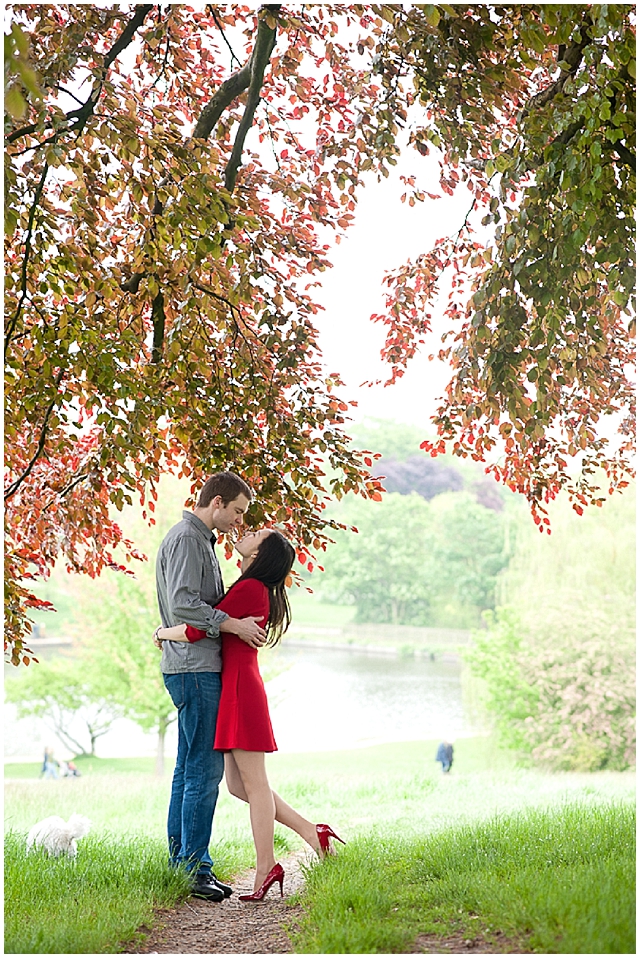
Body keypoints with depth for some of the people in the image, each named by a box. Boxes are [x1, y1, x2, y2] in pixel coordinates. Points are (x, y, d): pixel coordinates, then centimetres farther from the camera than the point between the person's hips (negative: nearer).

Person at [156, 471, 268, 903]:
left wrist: (243, 621, 12)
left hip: (196, 668, 11)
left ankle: (181, 863, 16)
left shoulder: (201, 540, 22)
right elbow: (182, 604, -22)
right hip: (194, 667, -11)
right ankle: (195, 868, -4)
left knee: (189, 768, 11)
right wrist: (235, 624, -19)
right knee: (205, 769, -9)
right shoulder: (186, 539, -11)